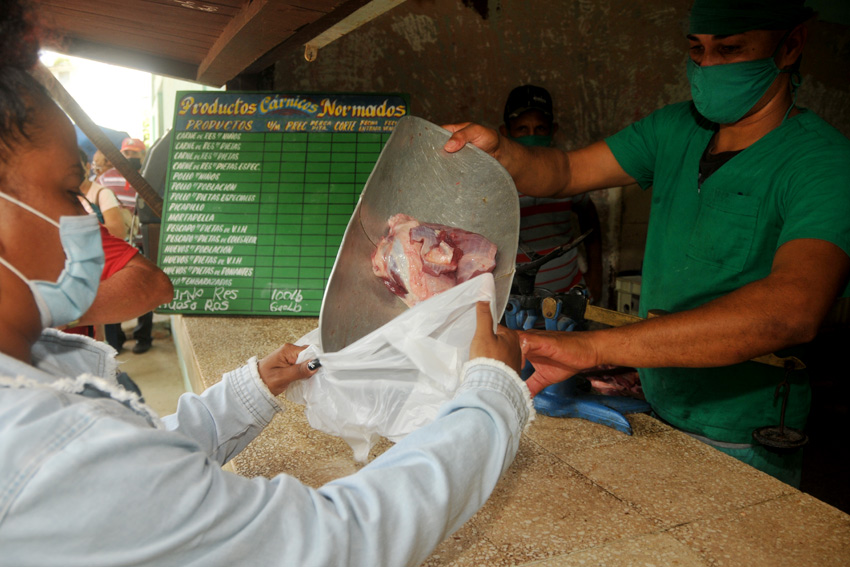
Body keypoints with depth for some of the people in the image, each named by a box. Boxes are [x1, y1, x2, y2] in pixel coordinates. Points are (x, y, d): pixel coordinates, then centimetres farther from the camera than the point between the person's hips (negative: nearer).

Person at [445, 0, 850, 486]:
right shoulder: (677, 129, 0)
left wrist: (592, 347, -47)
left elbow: (793, 309, -37)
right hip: (651, 412, 6)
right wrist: (498, 150, -23)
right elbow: (565, 173, 0)